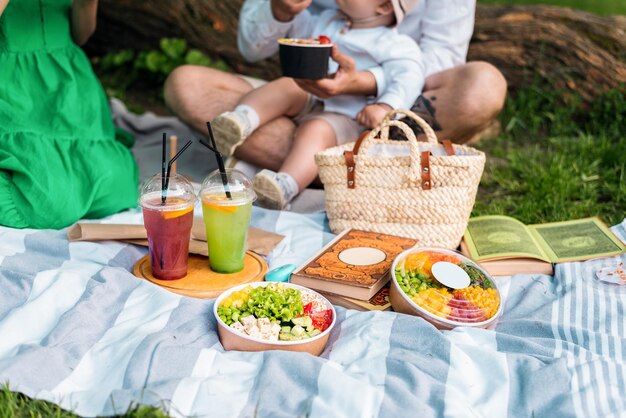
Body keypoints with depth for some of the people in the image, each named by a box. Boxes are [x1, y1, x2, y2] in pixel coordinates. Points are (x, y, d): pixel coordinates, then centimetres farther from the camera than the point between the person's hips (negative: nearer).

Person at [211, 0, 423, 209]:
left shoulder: (393, 44, -1)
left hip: (345, 116, -6)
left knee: (315, 130, -36)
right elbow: (298, 27, 40)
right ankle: (242, 119, -45)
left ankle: (284, 186, -58)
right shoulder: (326, 20, 22)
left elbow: (409, 77, -15)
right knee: (288, 86, -24)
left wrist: (384, 107, -31)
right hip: (307, 99, 7)